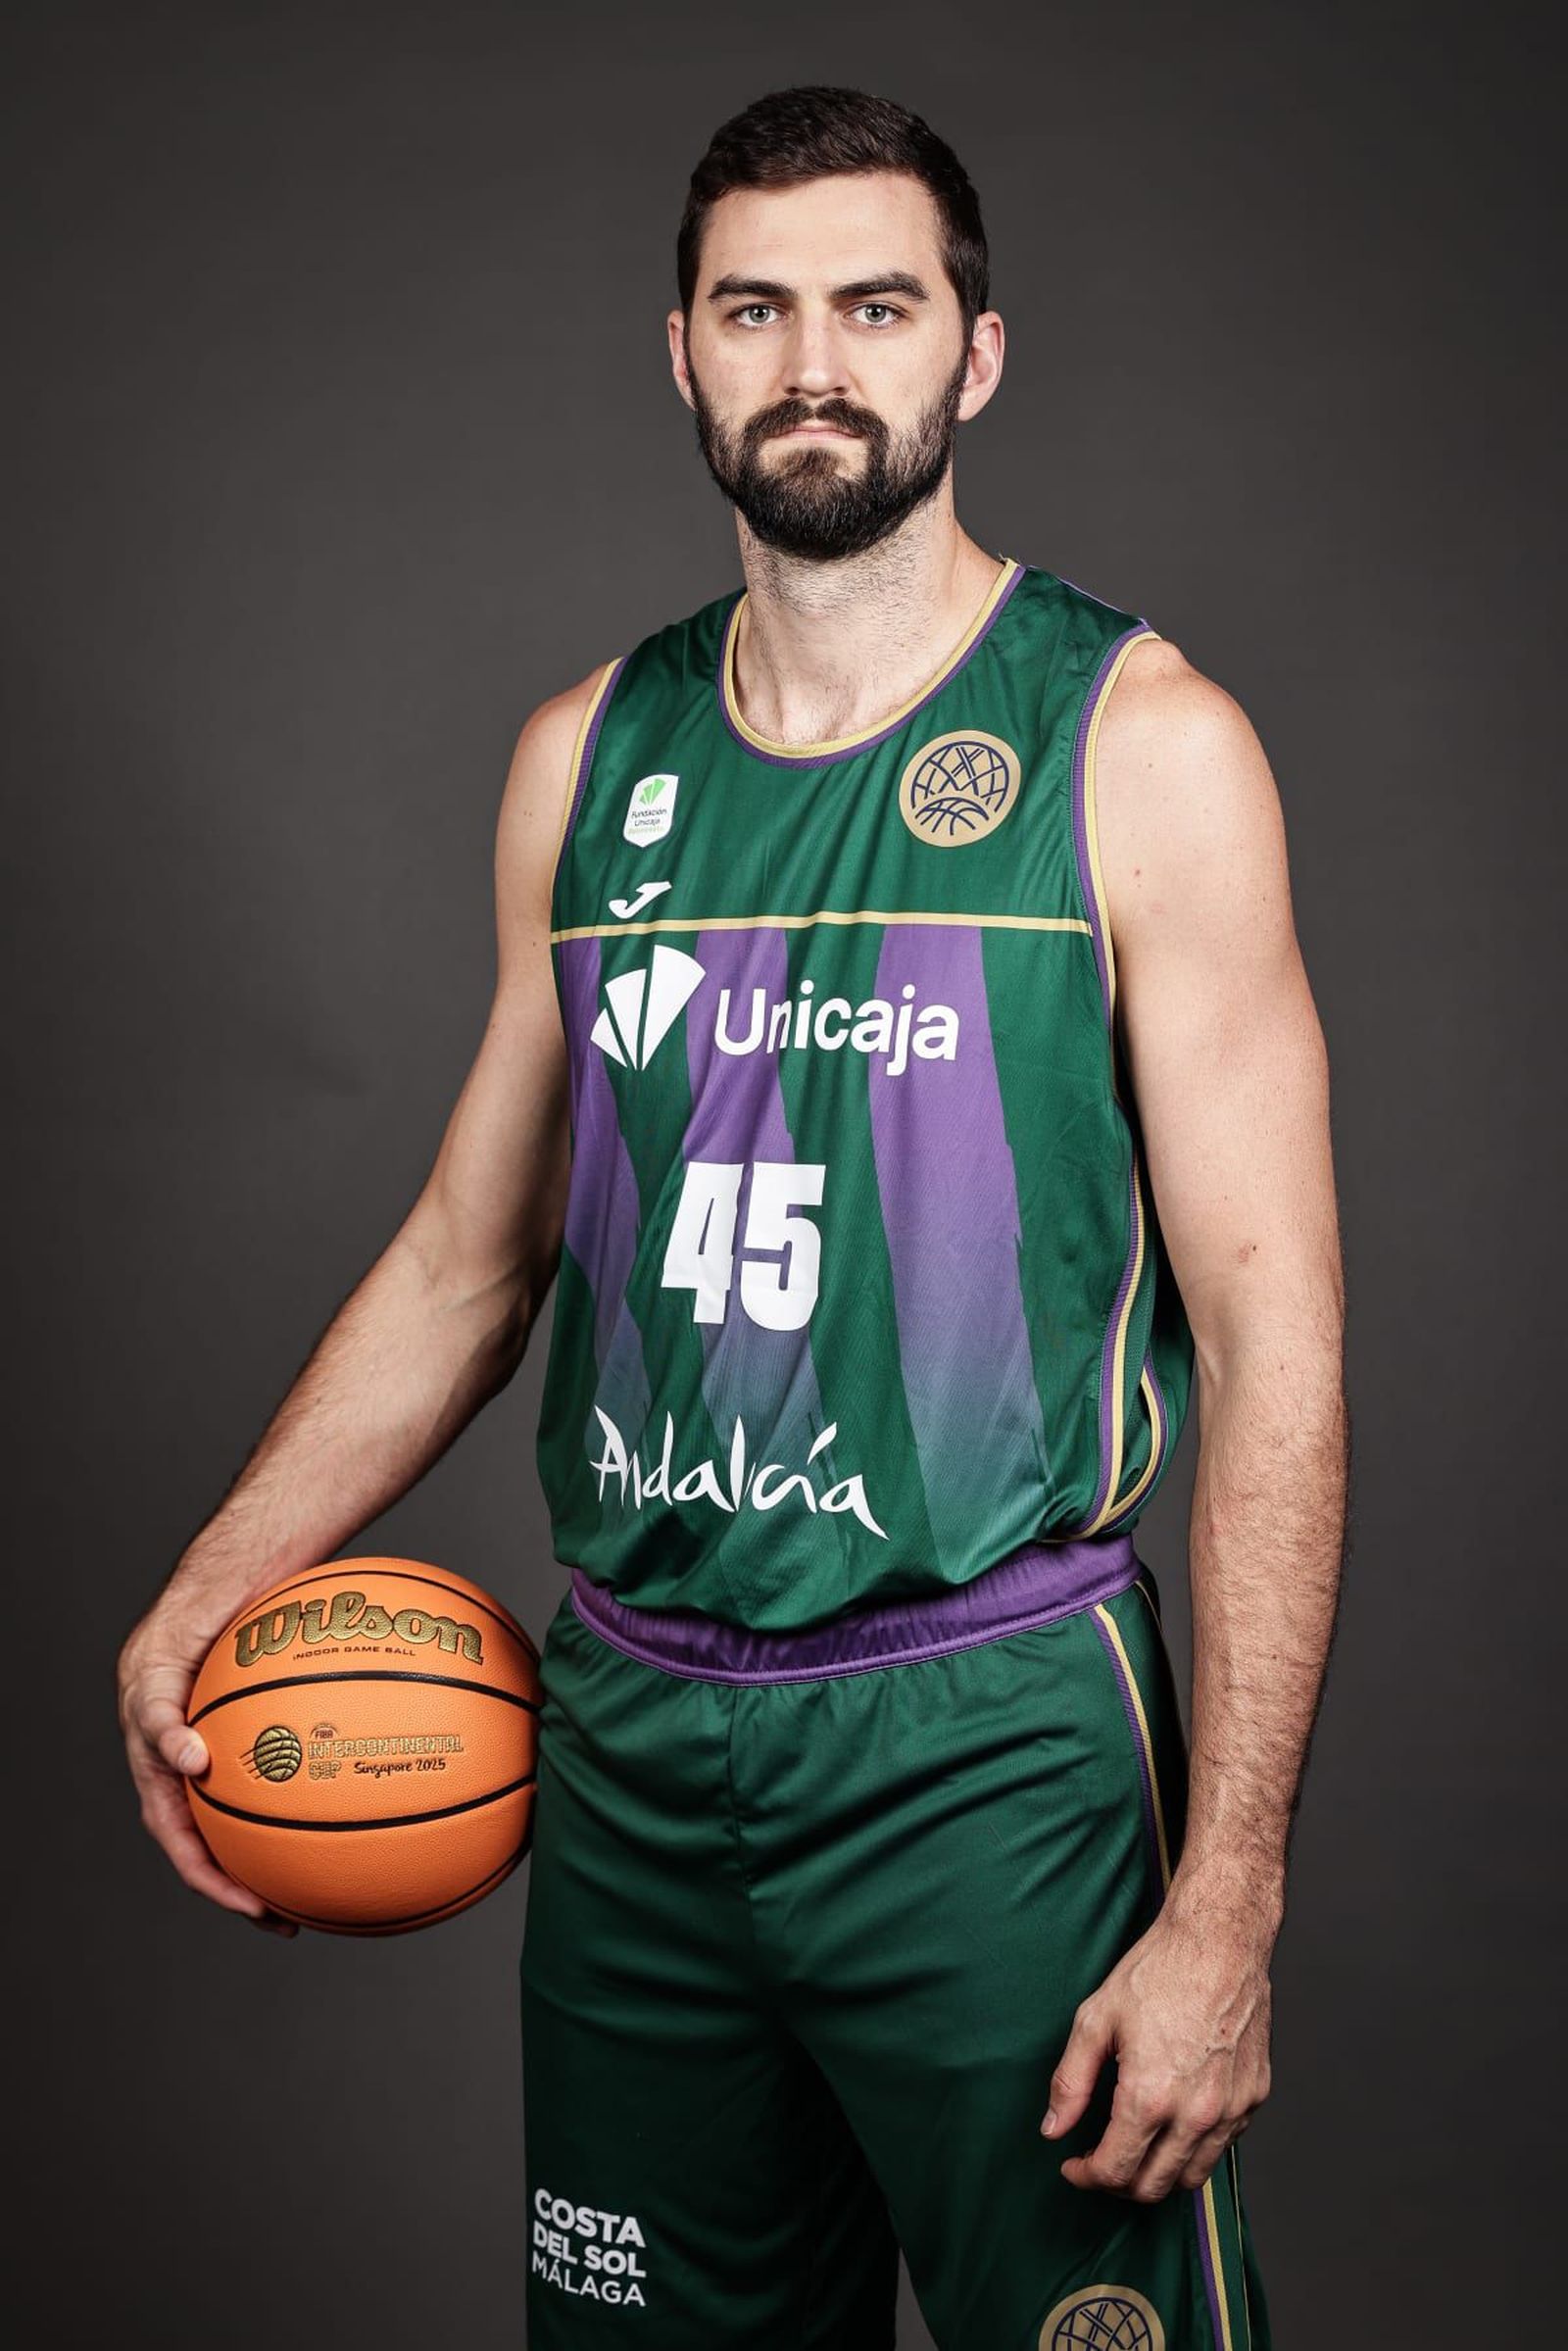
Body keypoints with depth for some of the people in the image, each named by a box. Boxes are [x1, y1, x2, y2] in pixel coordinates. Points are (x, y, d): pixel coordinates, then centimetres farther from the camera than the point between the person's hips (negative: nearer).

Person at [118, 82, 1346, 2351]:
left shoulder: (1140, 745, -6)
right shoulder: (584, 757, 7)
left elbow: (1271, 1334, -9)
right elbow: (470, 1253, 15)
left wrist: (1226, 1909, -14)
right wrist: (204, 1596, 4)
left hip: (986, 1741, -4)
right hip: (630, 1737, 4)